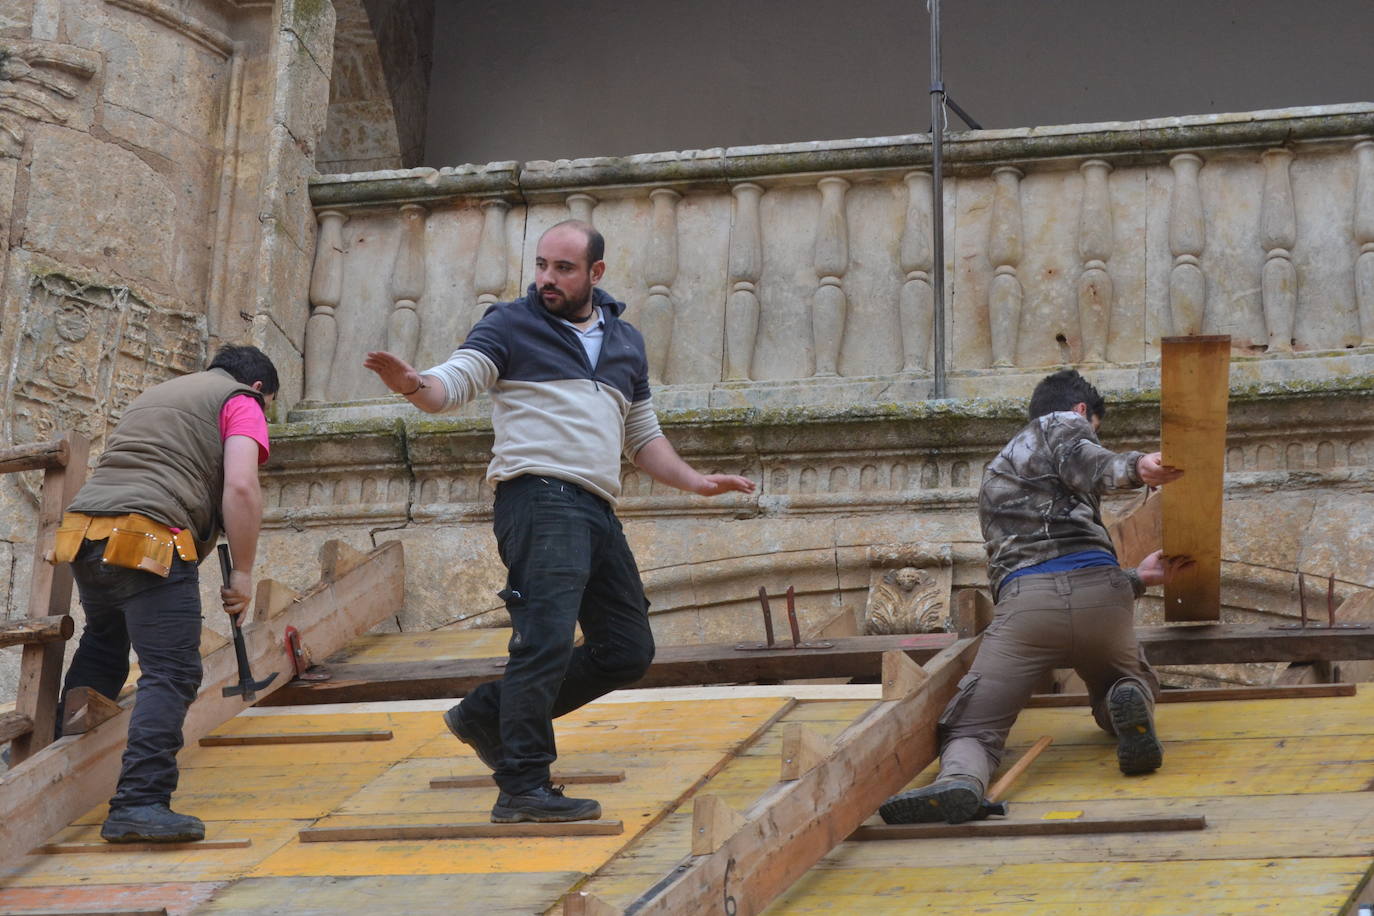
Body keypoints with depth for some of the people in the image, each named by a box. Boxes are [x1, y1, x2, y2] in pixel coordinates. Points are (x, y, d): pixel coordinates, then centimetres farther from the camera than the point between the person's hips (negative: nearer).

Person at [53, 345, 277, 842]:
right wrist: (242, 573, -2)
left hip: (82, 533, 8)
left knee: (102, 647, 28)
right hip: (150, 544, -8)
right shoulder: (240, 403, 9)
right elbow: (241, 488, -6)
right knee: (172, 674, -8)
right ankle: (139, 804, -20)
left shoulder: (153, 396, 33)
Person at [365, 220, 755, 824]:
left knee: (628, 650, 8)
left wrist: (695, 482, 16)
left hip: (597, 512, 7)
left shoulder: (625, 342, 22)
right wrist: (412, 385, -30)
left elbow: (643, 438, 29)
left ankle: (489, 714, 14)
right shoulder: (511, 326, 4)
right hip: (538, 498, -7)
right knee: (547, 639, -19)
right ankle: (522, 789, -18)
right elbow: (451, 385, -8)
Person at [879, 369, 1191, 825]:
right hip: (1099, 588, -2)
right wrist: (1134, 466, -25)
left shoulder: (996, 471, 40)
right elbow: (1076, 462, -6)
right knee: (1131, 683, 27)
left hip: (1025, 599, 2)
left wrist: (1138, 578, 42)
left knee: (969, 729, 0)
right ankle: (1128, 705, -12)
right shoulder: (1063, 425, 22)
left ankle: (959, 780, -38)